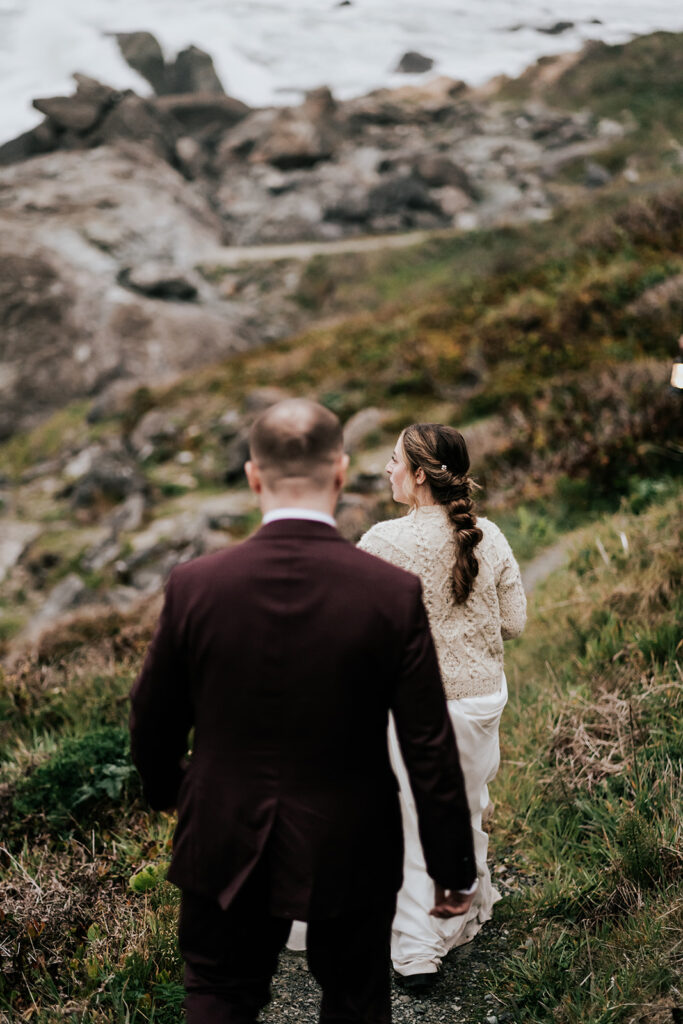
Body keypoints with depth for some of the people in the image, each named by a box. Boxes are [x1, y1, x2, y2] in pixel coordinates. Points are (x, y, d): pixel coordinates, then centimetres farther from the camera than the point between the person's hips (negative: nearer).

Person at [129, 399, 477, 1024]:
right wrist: (452, 866, 0)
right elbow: (430, 749, -13)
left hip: (227, 848, 1)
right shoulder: (394, 595, -19)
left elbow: (153, 722, -2)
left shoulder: (195, 586, -15)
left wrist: (166, 790, 20)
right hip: (350, 853, 0)